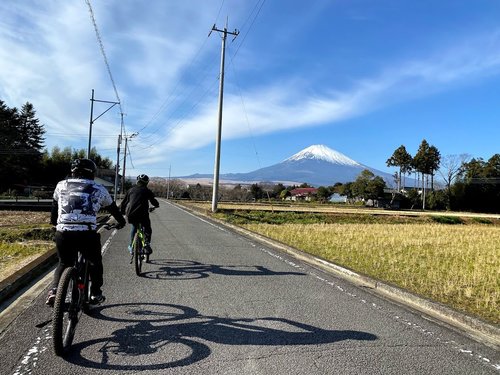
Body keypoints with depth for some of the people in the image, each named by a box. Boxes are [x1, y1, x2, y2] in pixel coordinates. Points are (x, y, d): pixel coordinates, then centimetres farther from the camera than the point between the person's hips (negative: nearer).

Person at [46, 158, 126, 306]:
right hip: (87, 234, -2)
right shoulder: (98, 189, 12)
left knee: (64, 263, 27)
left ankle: (54, 291, 10)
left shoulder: (61, 185, 17)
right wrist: (121, 221, 43)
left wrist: (54, 223, 48)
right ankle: (95, 294, 26)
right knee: (95, 262, 24)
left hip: (63, 233, 2)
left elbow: (54, 208, 29)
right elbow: (112, 208, 25)